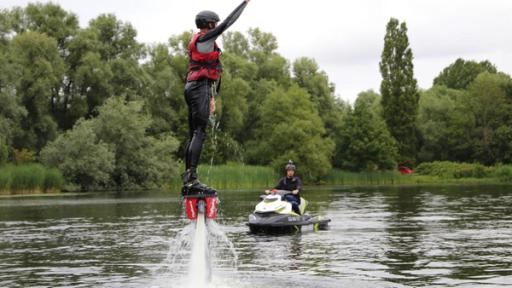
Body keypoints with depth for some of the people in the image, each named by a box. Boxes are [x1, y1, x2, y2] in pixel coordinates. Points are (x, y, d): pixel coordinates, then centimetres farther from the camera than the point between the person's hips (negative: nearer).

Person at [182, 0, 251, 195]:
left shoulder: (198, 42, 24)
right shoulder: (204, 39, -5)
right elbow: (227, 23, -10)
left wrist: (211, 98, 26)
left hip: (193, 88, 10)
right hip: (200, 88, -10)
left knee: (193, 135, 7)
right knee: (199, 133, -16)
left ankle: (187, 182, 5)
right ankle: (192, 180, -24)